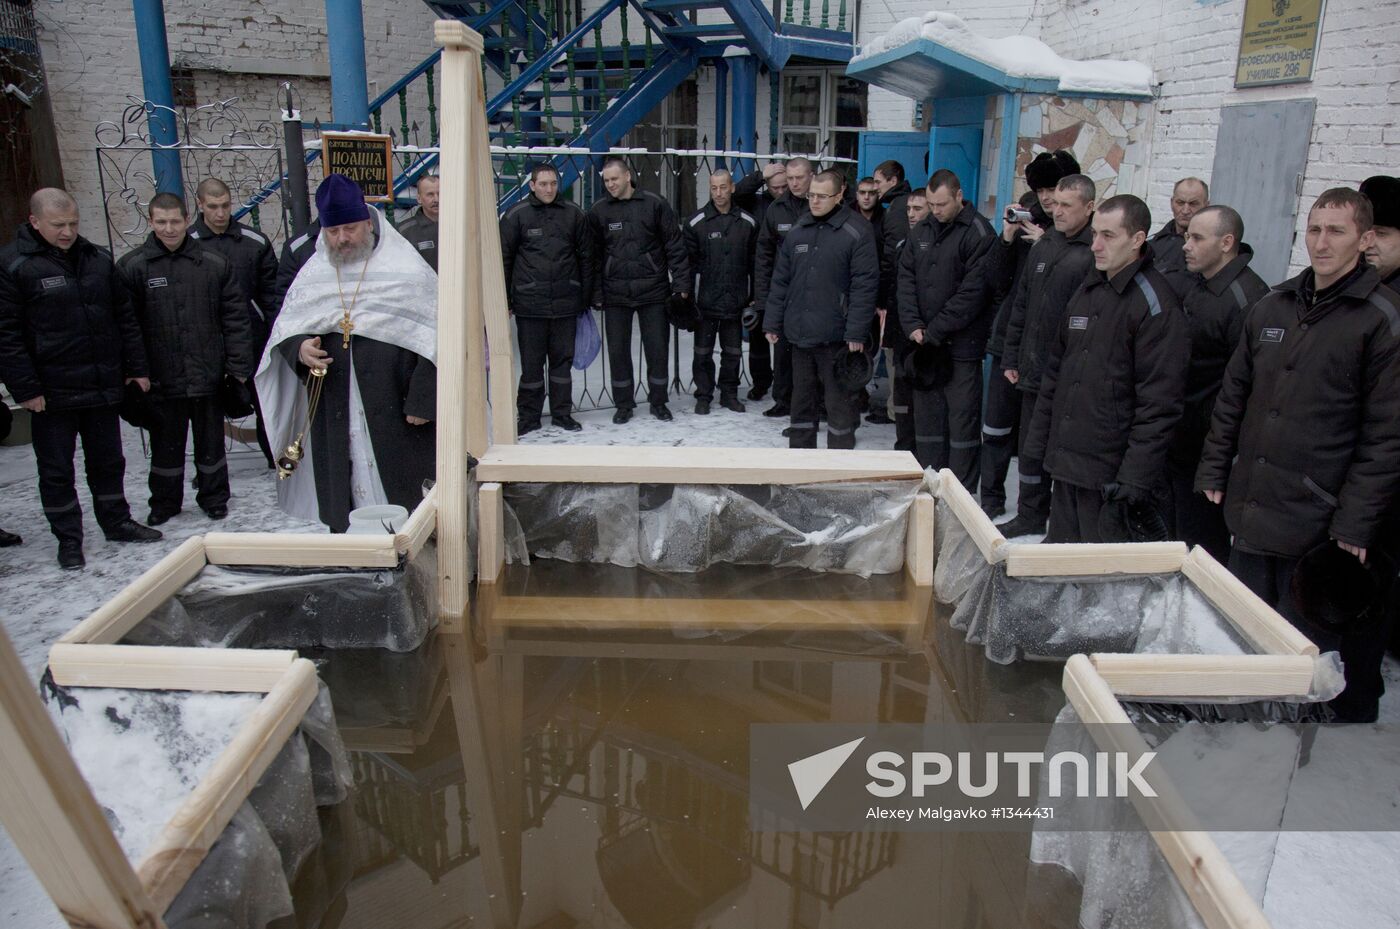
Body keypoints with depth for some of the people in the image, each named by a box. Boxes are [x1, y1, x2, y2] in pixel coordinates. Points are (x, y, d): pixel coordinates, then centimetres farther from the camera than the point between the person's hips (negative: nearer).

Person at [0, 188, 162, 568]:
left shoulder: (97, 260, 7)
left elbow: (125, 318, 13)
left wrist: (136, 367, 9)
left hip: (103, 386, 4)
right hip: (51, 392, -4)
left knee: (108, 461, 16)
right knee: (56, 470, 7)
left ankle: (117, 522, 31)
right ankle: (68, 539, 18)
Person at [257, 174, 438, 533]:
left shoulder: (407, 270, -3)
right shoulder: (312, 274, 10)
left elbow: (432, 339, -6)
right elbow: (284, 329, 18)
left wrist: (421, 401, -12)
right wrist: (299, 348, -6)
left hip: (395, 412, -4)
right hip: (333, 419, 4)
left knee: (406, 504, 0)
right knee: (339, 501, 9)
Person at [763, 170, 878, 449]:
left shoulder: (856, 235, -7)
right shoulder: (797, 232, 9)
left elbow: (864, 286, -11)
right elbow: (780, 281, 12)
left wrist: (856, 332, -16)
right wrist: (772, 322, 7)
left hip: (836, 336, -5)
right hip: (799, 333, 5)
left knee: (839, 401, 4)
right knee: (801, 398, 14)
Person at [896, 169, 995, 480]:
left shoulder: (979, 233, -8)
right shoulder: (921, 231, 11)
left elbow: (973, 291, -14)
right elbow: (906, 279, 8)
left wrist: (934, 331, -14)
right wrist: (913, 325, -6)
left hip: (961, 344, -6)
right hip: (923, 342, 6)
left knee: (962, 417, -1)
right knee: (926, 416, 11)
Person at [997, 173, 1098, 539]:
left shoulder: (1096, 252, -11)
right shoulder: (1043, 246, 12)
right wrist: (1011, 357, 14)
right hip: (1033, 369, 7)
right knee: (1030, 448, 16)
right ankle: (1031, 515, 31)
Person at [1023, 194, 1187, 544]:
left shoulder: (1155, 304, -12)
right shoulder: (1089, 290, 12)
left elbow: (1159, 403, -16)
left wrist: (1135, 476, -19)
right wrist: (1038, 441, 14)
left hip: (1110, 471, -7)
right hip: (1064, 459, 7)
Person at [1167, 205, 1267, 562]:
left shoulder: (1246, 299, -19)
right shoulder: (1198, 285, 11)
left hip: (1204, 449, -9)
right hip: (1178, 440, 9)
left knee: (1201, 546, 3)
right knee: (1174, 535, 21)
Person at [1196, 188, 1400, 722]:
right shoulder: (1273, 307, 9)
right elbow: (1232, 397, 14)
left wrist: (1356, 522, -14)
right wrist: (1215, 471, 10)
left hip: (1318, 524, -6)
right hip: (1250, 508, 6)